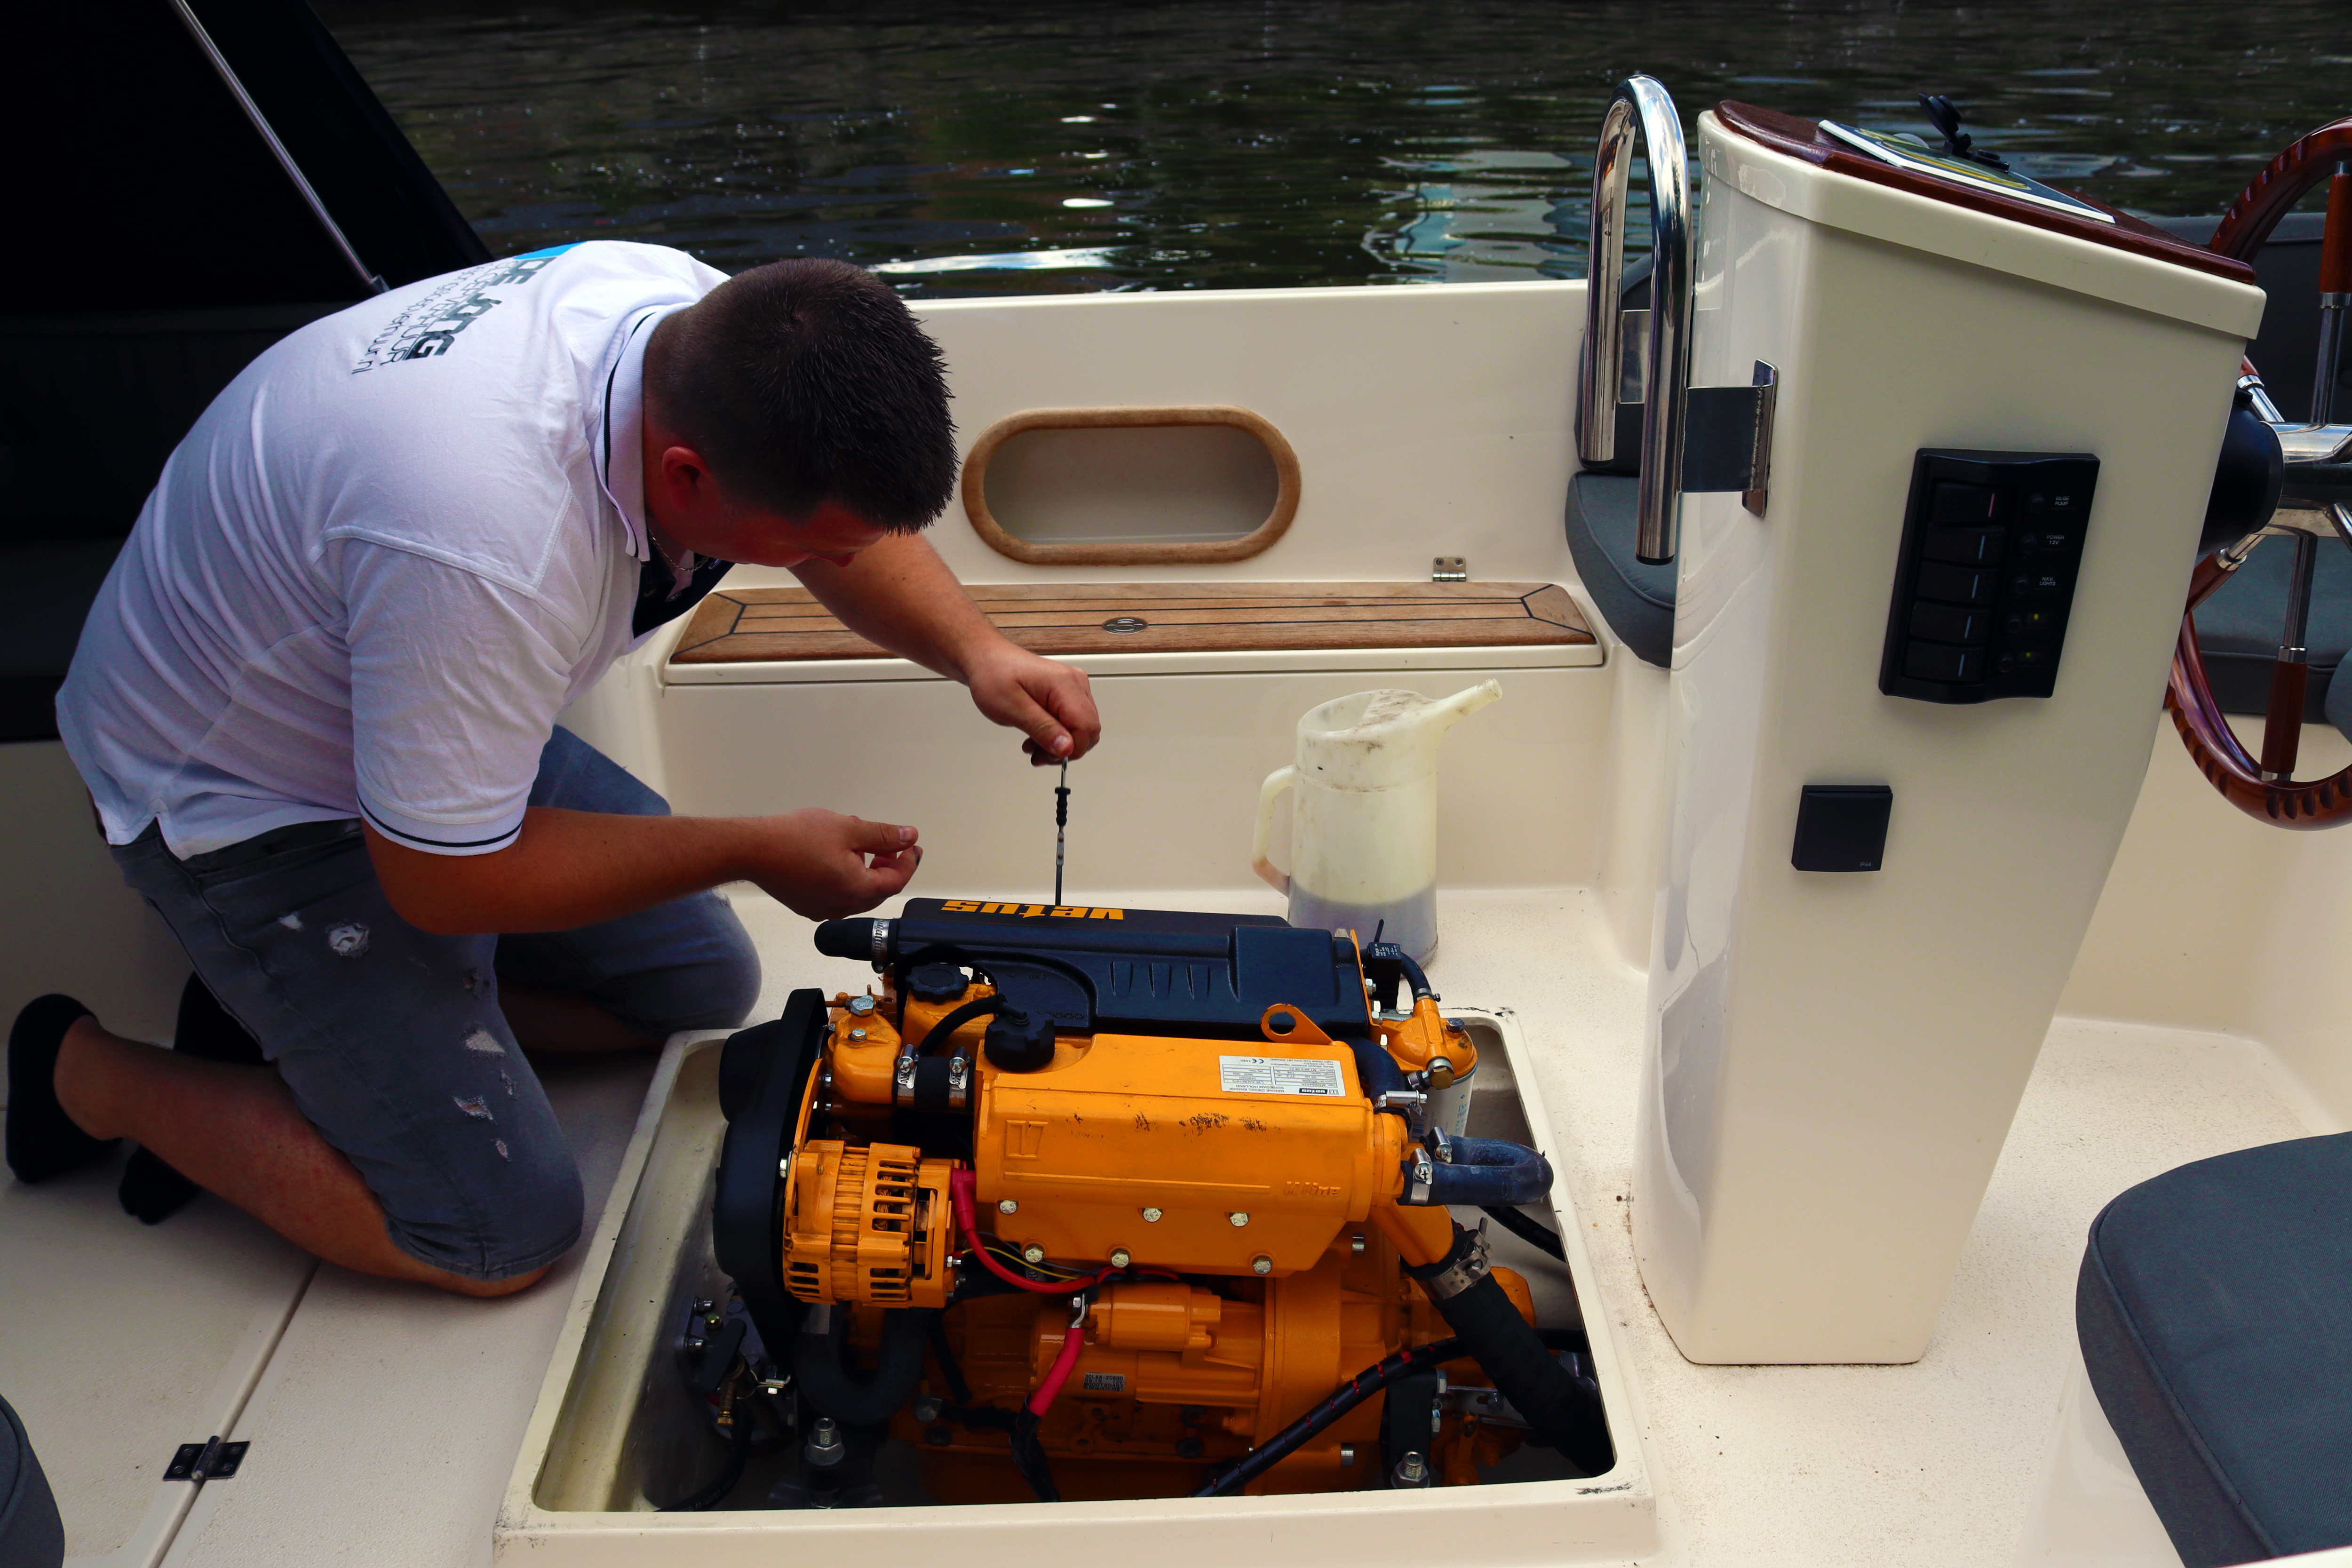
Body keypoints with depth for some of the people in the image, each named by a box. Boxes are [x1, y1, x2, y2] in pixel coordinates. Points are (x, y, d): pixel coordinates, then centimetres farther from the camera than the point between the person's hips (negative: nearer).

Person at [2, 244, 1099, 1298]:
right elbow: (446, 880, -27)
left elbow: (859, 507, 1)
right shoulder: (486, 549, -43)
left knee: (704, 982, 9)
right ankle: (96, 1077, 10)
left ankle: (283, 1005, 14)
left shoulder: (704, 320, -19)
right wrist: (756, 849, -21)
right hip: (247, 804, -8)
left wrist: (976, 652, -17)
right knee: (500, 1233, -8)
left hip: (446, 722, 8)